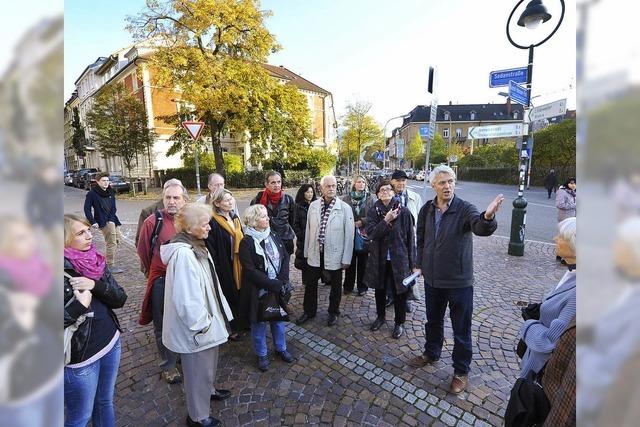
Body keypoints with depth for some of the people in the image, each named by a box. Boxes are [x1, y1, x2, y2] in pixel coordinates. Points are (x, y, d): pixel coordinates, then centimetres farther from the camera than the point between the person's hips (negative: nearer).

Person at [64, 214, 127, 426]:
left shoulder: (96, 262, -1)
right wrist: (80, 305, -23)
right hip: (80, 355, -5)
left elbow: (120, 299, -5)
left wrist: (95, 285, -19)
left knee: (105, 402, 25)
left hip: (111, 343, 5)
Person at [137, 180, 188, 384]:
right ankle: (168, 365, 30)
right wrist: (153, 273, 9)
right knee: (163, 326, 11)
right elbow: (143, 251, -1)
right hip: (162, 282, -3)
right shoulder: (153, 221, -13)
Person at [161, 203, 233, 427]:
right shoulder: (183, 253, -29)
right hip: (196, 328, -9)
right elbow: (186, 299, -29)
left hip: (207, 320, 9)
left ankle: (208, 390, 53)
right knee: (199, 370, 13)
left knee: (208, 362, 29)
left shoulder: (196, 245, 2)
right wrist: (201, 325, -17)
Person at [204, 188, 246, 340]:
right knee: (229, 296, 7)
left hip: (238, 265, 7)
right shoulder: (213, 222, -17)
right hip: (224, 267, -7)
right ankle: (231, 329, 26)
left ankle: (240, 323, 35)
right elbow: (211, 249, -18)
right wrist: (216, 270, -19)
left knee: (239, 294, 16)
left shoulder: (235, 218, 9)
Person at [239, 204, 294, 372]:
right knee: (259, 322, 12)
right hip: (258, 290, -5)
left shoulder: (273, 236, 1)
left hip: (278, 287, 5)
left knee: (279, 319, 18)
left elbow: (285, 257, 1)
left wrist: (282, 281, -11)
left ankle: (281, 348, 40)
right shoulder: (247, 242, -16)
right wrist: (273, 284, -19)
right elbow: (251, 271, -19)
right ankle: (261, 355, 34)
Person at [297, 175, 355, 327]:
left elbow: (349, 235, -9)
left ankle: (333, 312, 38)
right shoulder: (313, 206, 0)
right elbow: (308, 230, 6)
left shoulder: (345, 208, -10)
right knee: (310, 284, 15)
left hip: (334, 254, -2)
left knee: (335, 286, 14)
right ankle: (309, 311, 38)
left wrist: (346, 259, -9)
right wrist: (307, 252, 8)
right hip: (315, 253, 3)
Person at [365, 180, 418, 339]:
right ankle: (380, 317, 42)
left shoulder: (403, 211, -8)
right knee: (380, 290, 18)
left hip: (399, 259, -2)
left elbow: (410, 238, -5)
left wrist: (413, 263, -3)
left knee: (399, 292, 10)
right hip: (379, 259, 2)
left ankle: (399, 323, 33)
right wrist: (386, 220, -26)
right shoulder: (373, 211, -3)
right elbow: (371, 233, -15)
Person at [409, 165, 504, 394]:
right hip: (432, 278, 5)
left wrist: (488, 217, -57)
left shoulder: (465, 209, -15)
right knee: (433, 321, 24)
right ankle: (431, 353, 47)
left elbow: (481, 228, -36)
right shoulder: (427, 209, -1)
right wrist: (421, 264, 8)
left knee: (461, 328, 11)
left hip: (459, 280, -4)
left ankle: (461, 371, 32)